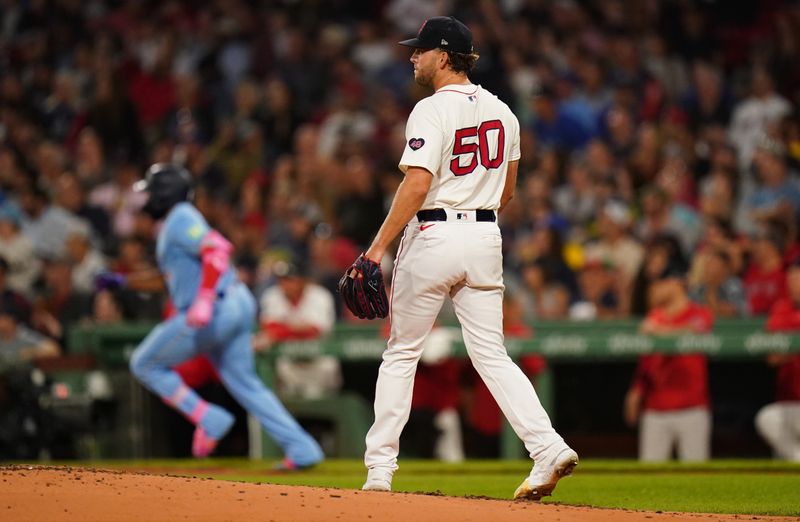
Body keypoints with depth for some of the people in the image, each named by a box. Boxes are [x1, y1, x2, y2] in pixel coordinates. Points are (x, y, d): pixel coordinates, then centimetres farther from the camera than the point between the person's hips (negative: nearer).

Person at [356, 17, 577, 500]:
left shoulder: (433, 110, -12)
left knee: (402, 353, 6)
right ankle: (549, 447, -12)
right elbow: (507, 190, 16)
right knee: (492, 355, 5)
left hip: (433, 237, -6)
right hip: (486, 237, 6)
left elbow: (417, 186, -21)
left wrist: (379, 246, -18)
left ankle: (380, 468, 8)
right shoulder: (500, 111, 10)